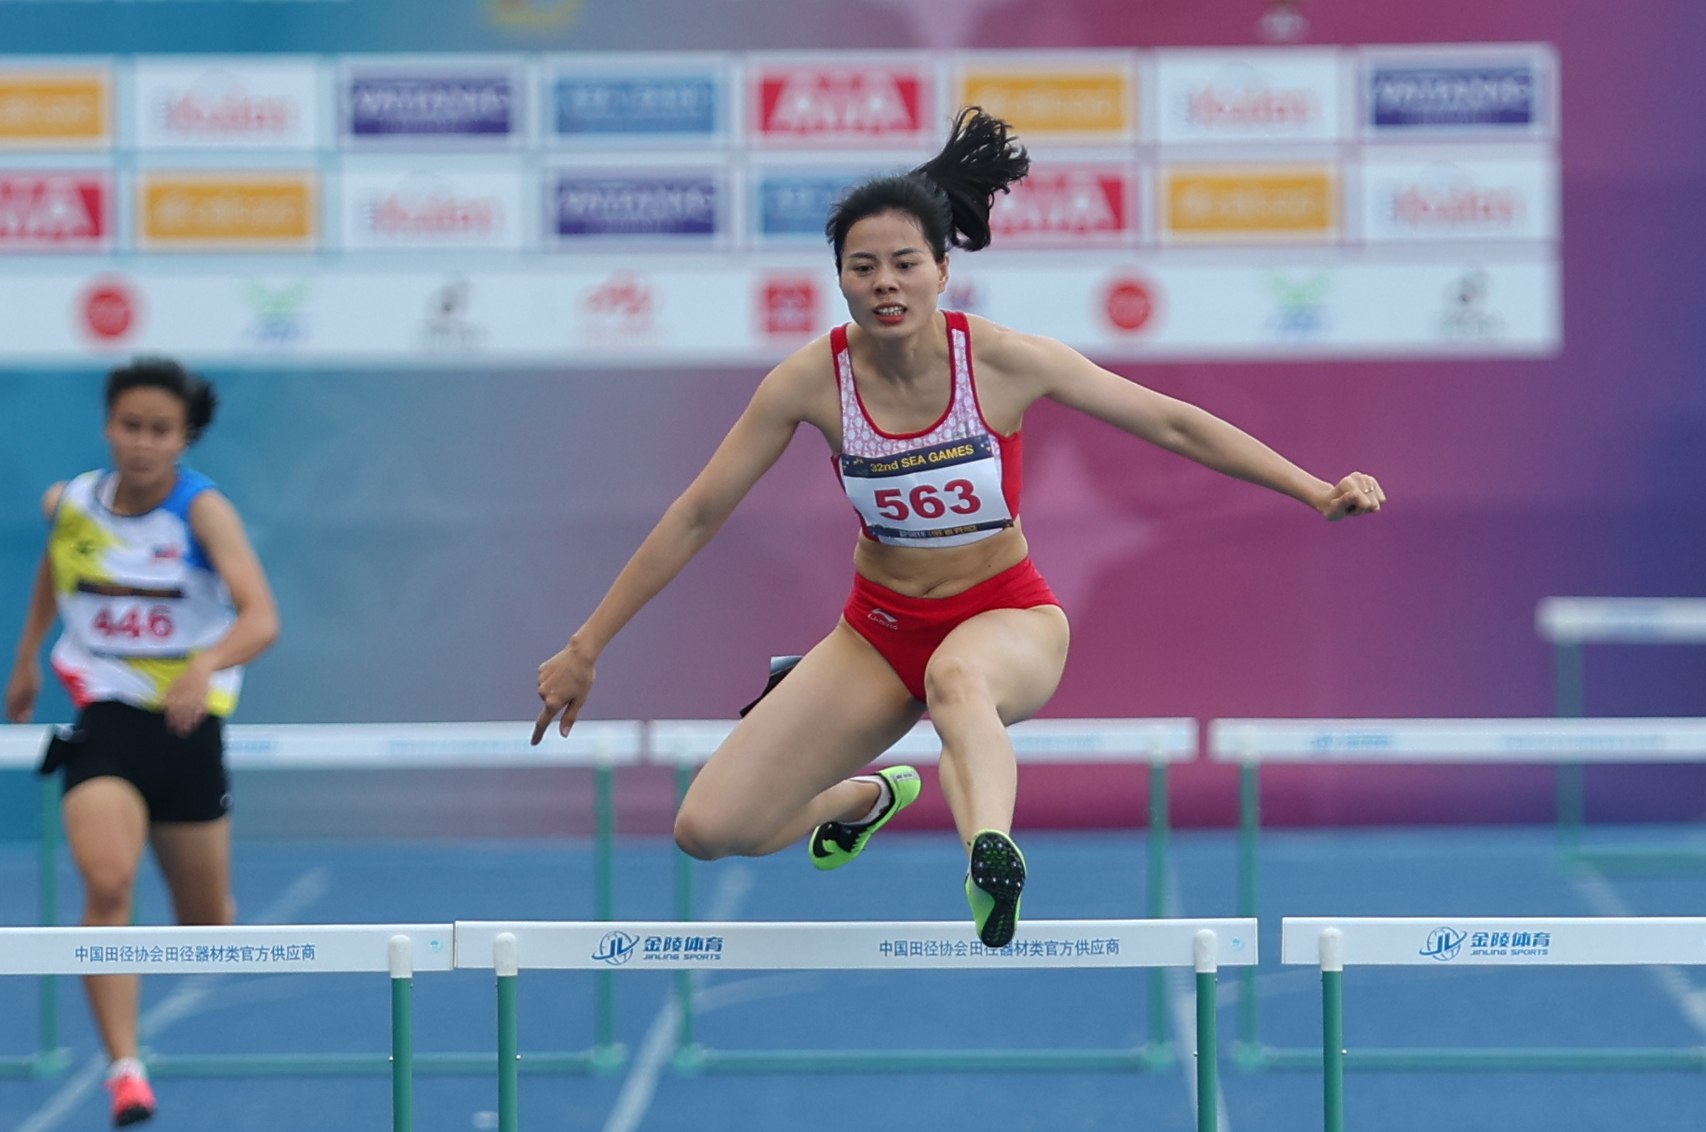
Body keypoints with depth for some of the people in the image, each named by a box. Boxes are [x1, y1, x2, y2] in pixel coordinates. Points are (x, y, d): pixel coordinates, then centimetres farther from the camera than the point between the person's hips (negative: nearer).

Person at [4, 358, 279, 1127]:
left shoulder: (203, 511, -14)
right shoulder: (68, 504, -2)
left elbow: (261, 618, -28)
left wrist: (206, 666, -46)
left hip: (188, 723, 0)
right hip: (103, 717, 0)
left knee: (206, 925, 12)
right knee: (107, 884, -25)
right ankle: (125, 1070, -25)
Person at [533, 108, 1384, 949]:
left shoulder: (1002, 361, -17)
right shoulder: (814, 380, -13)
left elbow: (1174, 424, -11)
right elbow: (698, 514, -4)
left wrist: (1318, 492, -18)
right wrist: (585, 649, -2)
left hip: (1008, 617, -3)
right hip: (879, 628, 3)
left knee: (958, 676, -42)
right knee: (708, 831, -7)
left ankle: (992, 854, -67)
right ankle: (867, 797, 25)